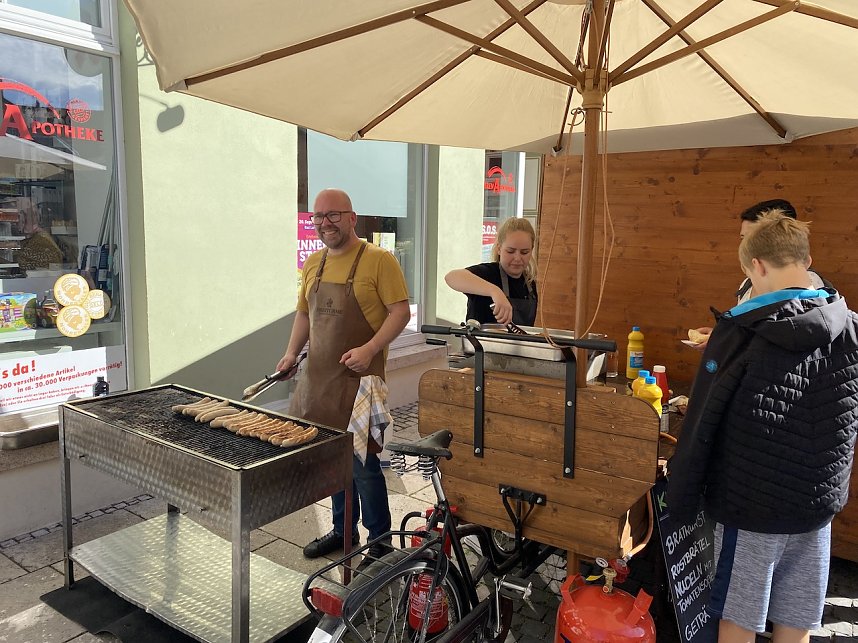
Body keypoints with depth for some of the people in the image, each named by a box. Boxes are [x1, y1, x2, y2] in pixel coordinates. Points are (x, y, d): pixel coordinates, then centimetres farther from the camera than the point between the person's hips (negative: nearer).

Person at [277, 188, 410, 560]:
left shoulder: (379, 261, -8)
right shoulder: (313, 264, 12)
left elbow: (401, 312, -11)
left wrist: (369, 349, -23)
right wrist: (292, 352, 7)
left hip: (359, 377, -6)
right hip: (317, 376, 6)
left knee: (361, 462, -2)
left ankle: (380, 542, 17)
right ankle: (342, 530, 33)